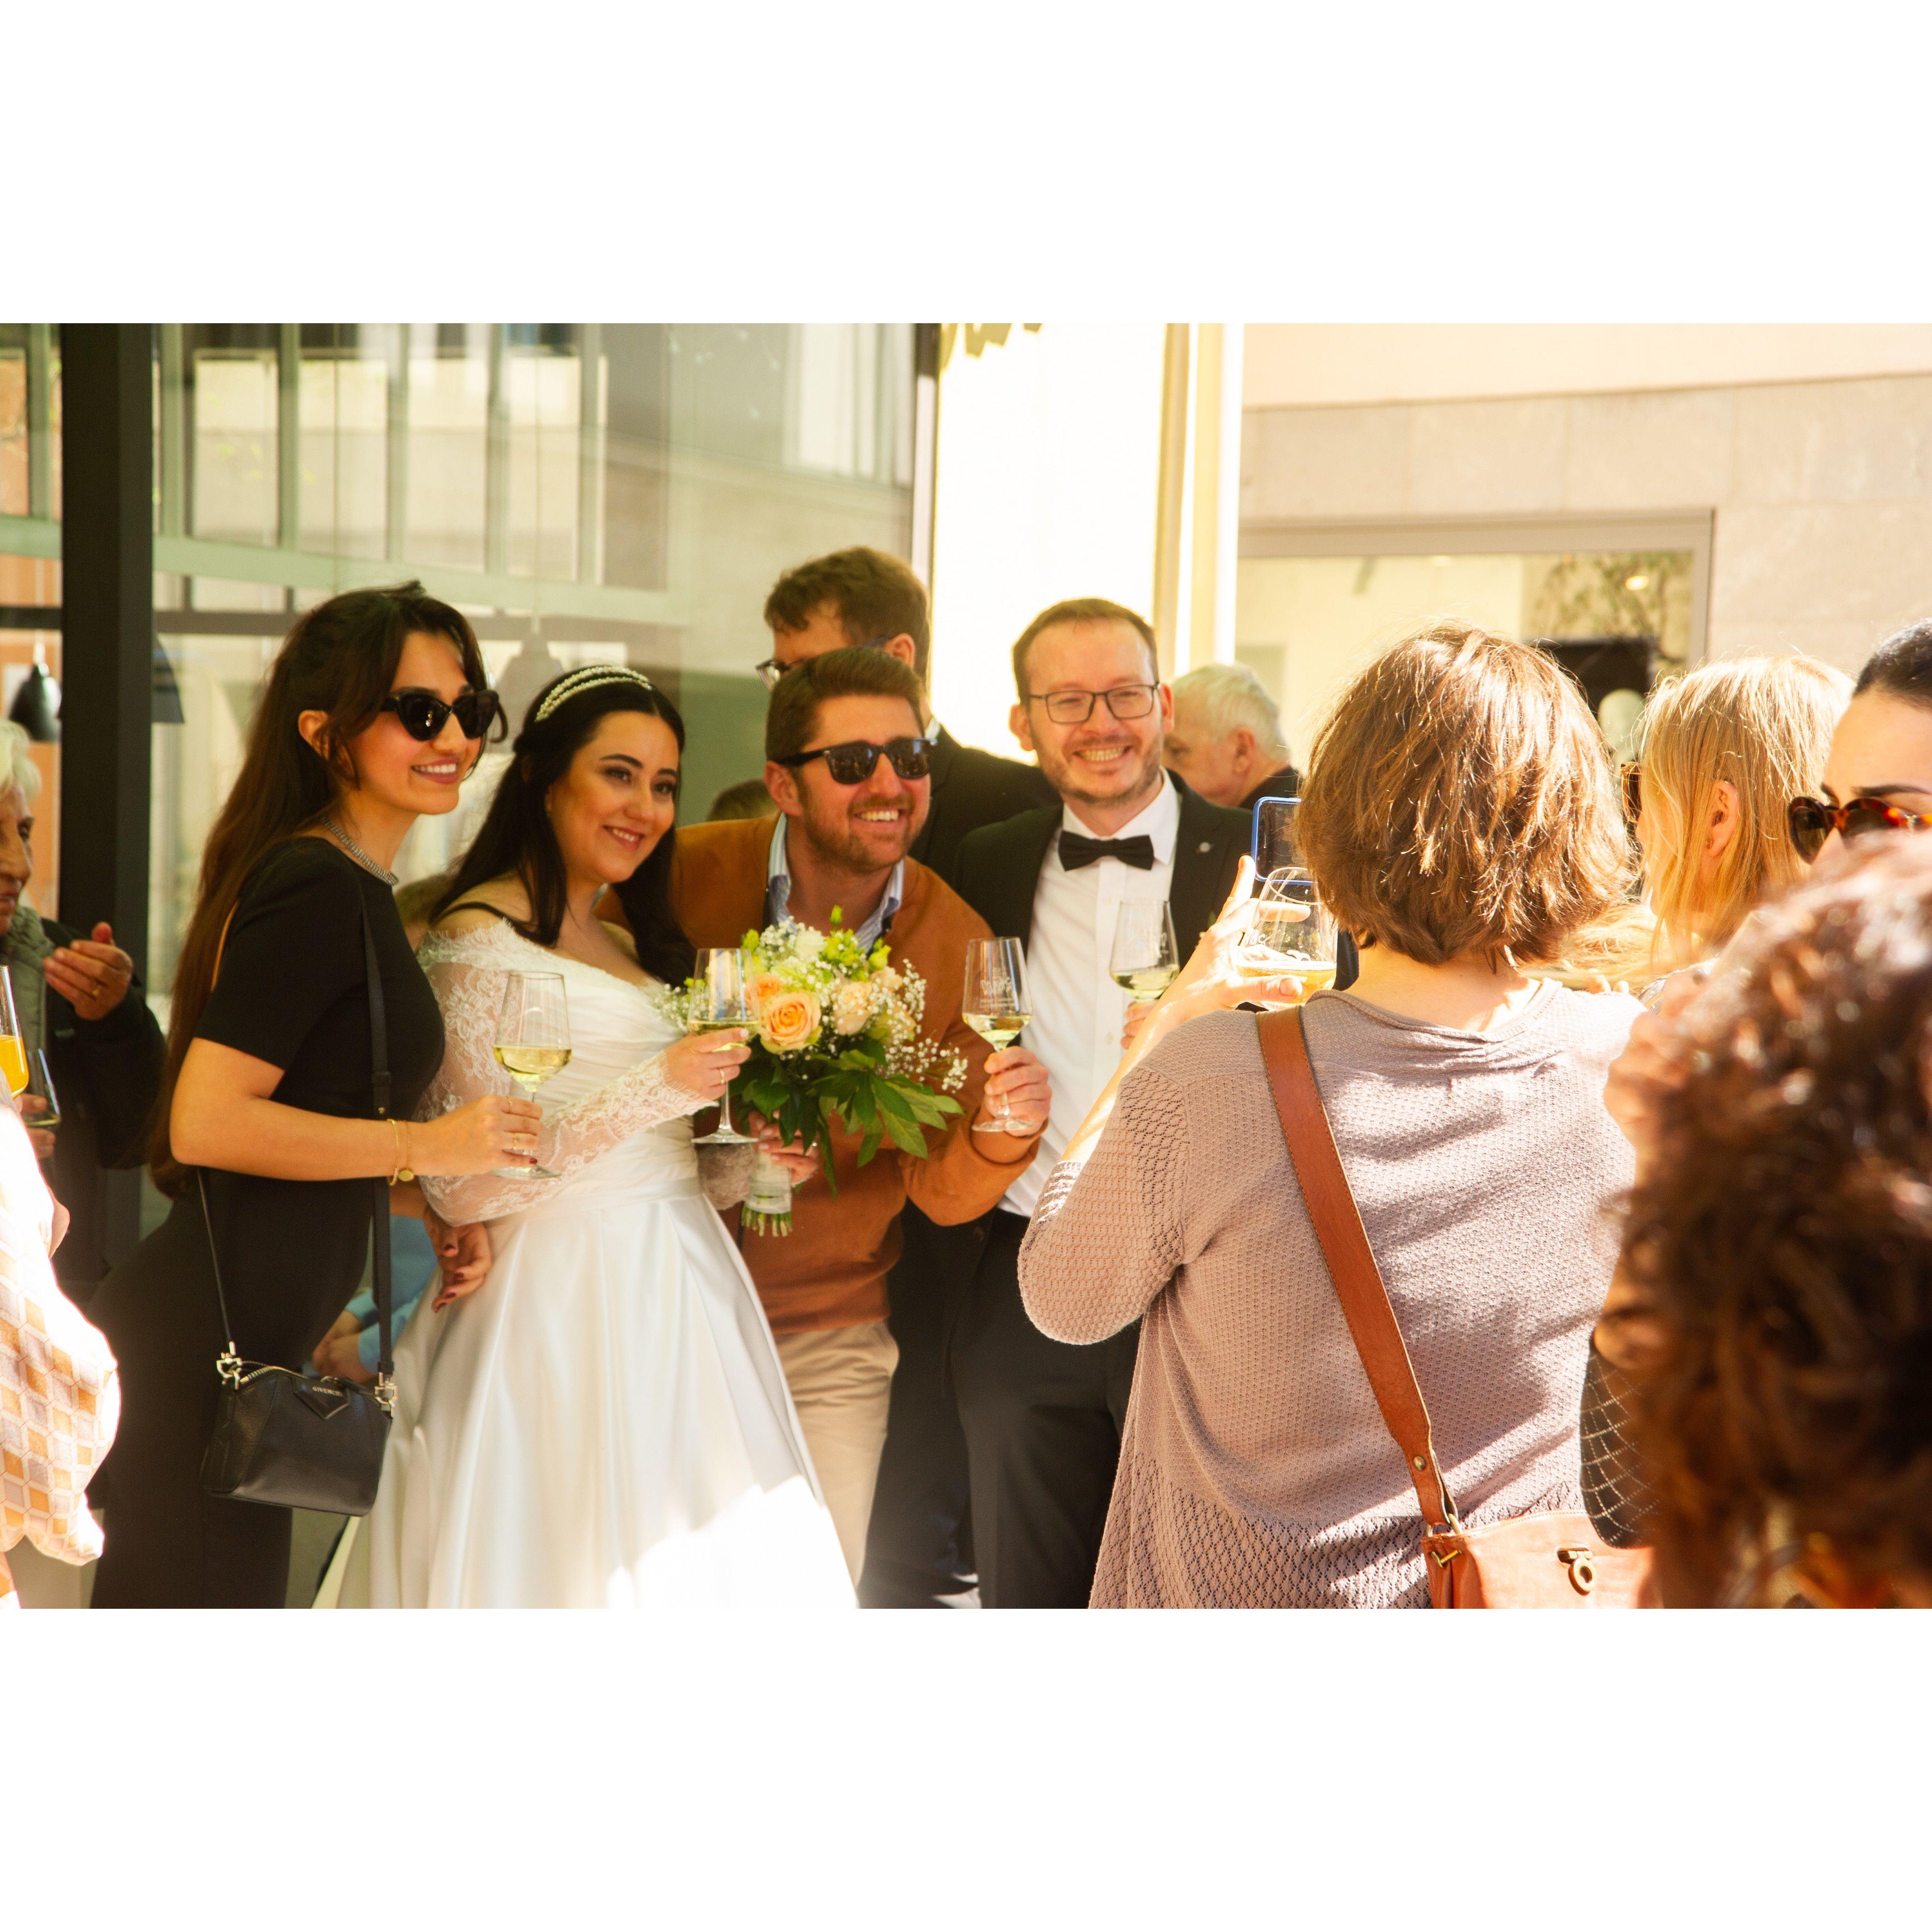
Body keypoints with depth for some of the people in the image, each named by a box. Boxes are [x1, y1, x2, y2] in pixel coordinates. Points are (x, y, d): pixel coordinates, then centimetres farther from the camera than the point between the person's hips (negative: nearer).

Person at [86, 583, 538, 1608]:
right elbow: (206, 1122, -23)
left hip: (239, 1337, 10)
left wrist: (423, 1200, 10)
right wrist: (428, 1148, -16)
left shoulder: (348, 887, 16)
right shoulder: (320, 891, -16)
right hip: (203, 1343, -10)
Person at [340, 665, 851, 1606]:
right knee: (579, 1556, -4)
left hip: (673, 1299, 8)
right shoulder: (477, 942, -9)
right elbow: (461, 1188, -17)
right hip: (562, 1307, -8)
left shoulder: (629, 947, 16)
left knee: (701, 1556, 7)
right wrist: (653, 1091, -20)